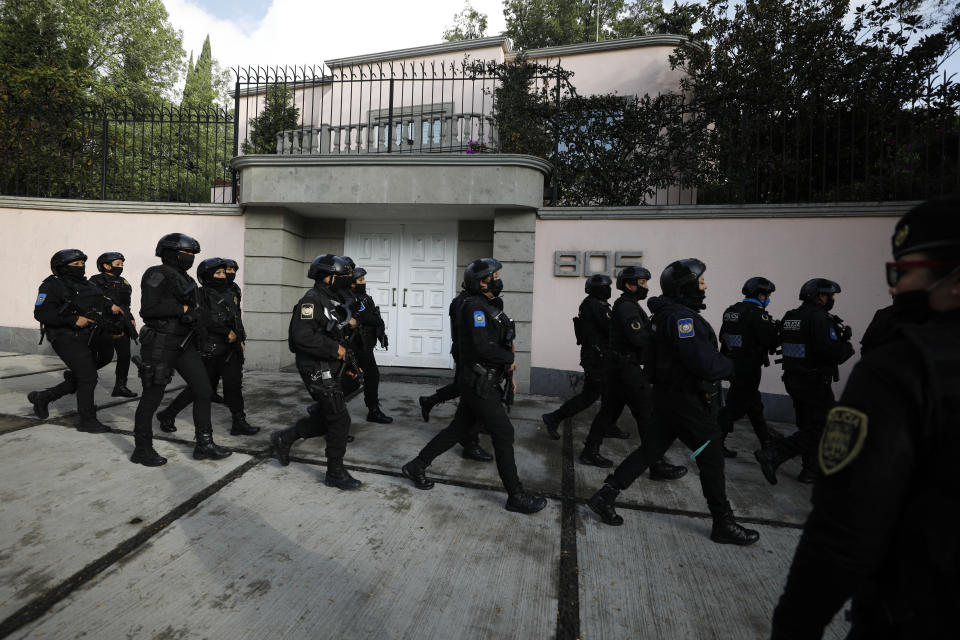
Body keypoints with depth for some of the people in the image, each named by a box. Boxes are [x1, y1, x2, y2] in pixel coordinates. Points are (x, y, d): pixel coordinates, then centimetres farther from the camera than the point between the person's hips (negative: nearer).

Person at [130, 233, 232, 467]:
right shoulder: (158, 274, -10)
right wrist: (183, 309, -16)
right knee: (152, 397, 4)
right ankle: (142, 450, 22)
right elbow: (149, 309, -20)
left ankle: (204, 445, 12)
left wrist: (195, 316, 9)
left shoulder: (184, 278, 15)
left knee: (203, 390, 4)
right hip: (161, 344, -8)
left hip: (184, 343, 8)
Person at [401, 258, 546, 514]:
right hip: (479, 384, -10)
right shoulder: (475, 306, -17)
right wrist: (509, 359, -11)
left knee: (458, 429, 17)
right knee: (503, 433, -2)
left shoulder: (487, 306, 15)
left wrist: (507, 367, 3)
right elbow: (482, 346, -25)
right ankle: (516, 497, 12)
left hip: (478, 382, 10)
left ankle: (416, 466, 30)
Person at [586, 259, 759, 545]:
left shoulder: (664, 314, 11)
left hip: (666, 395, 9)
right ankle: (724, 525, 24)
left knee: (650, 450, 13)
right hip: (688, 400, -9)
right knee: (711, 459, 7)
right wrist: (729, 365, -4)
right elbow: (706, 365, -27)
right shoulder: (682, 317, -21)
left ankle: (605, 496, 14)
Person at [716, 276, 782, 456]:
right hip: (749, 368, -9)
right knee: (735, 406, -3)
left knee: (753, 403, 23)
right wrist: (777, 328, -1)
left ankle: (766, 437, 40)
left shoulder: (731, 311, 8)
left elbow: (723, 337, 14)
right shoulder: (757, 313, -17)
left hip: (732, 365, 9)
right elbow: (771, 340, -20)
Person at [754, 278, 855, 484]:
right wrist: (847, 346, -1)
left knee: (808, 425, 19)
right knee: (818, 429, -1)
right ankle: (771, 455, -11)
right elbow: (832, 352, -24)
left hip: (793, 380, 9)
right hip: (815, 383, -9)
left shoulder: (790, 317, 10)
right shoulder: (819, 317, -16)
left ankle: (811, 471, 29)